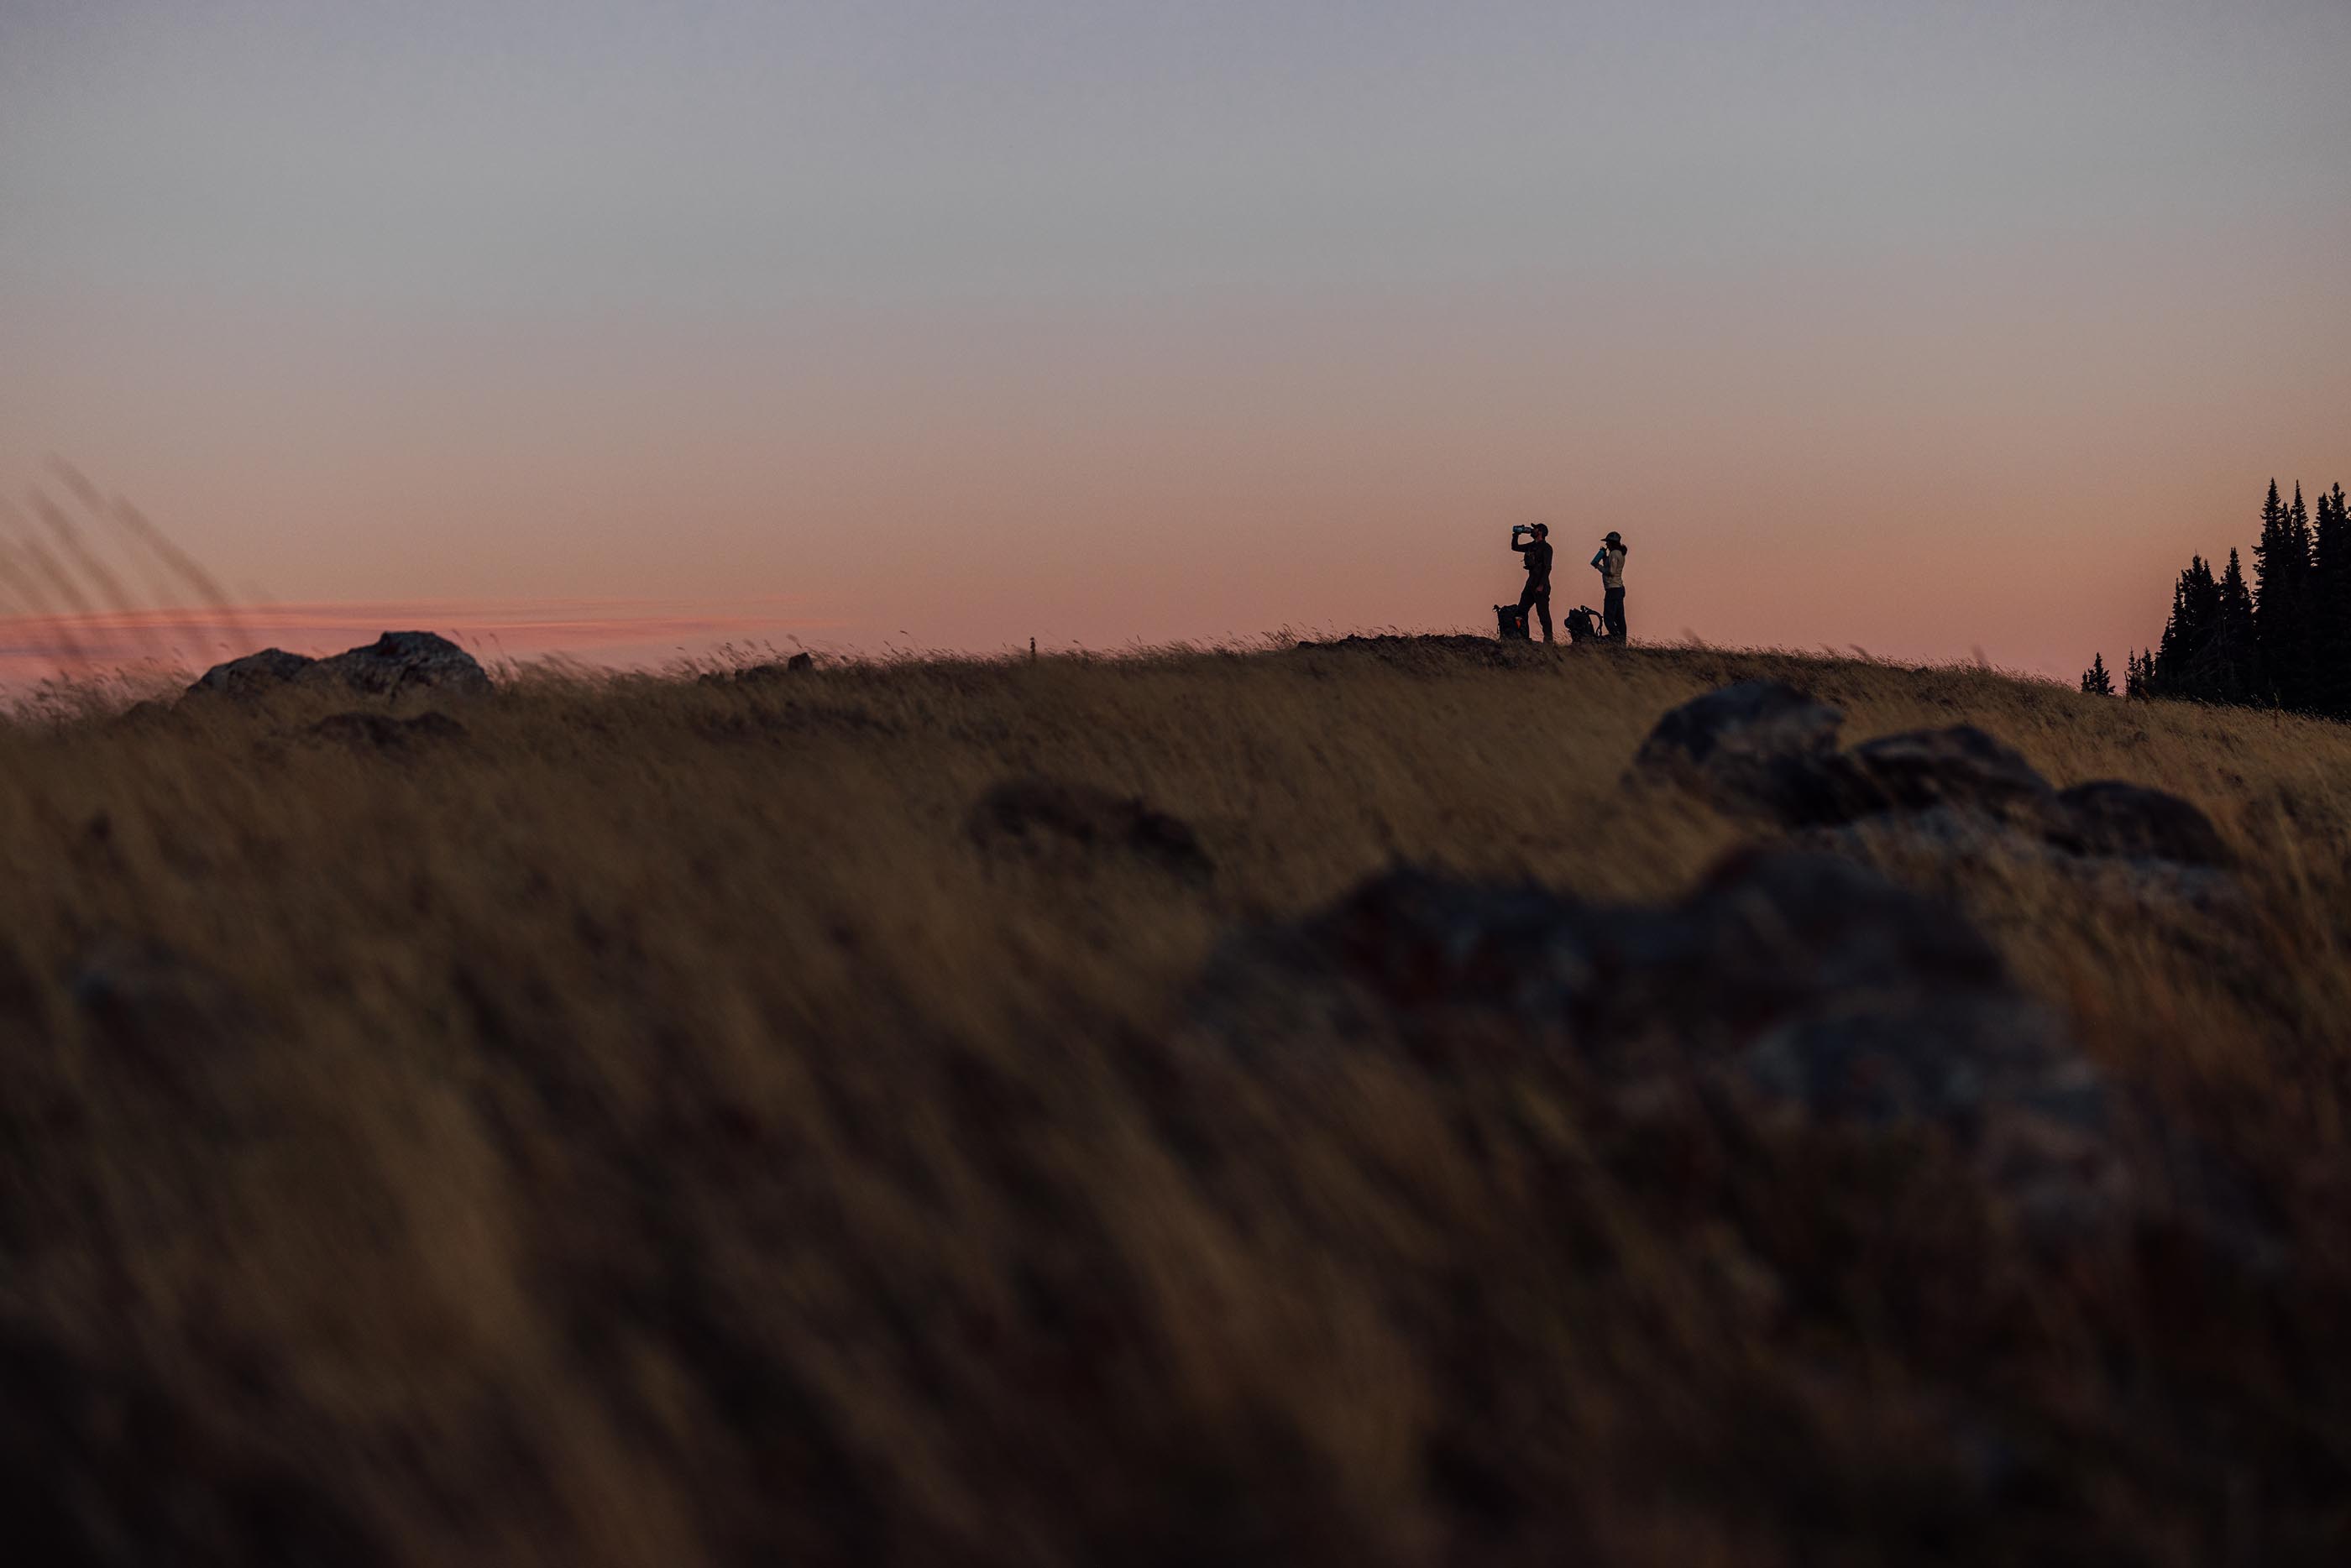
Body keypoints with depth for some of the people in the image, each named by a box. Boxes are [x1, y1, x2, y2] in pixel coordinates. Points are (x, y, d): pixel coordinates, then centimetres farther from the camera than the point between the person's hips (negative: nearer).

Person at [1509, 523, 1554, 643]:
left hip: (1540, 585, -9)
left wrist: (1541, 585, -22)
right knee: (1521, 611, 6)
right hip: (1531, 583, 9)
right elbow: (1515, 547, 27)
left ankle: (1548, 639, -3)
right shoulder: (1531, 546, 15)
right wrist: (1516, 534, 11)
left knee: (1543, 613, -7)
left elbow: (1547, 567, -16)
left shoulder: (1546, 547, -10)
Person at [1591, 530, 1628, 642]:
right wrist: (1604, 556, 15)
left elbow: (1611, 572, -20)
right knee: (1619, 618, 10)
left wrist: (1598, 566, -10)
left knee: (1608, 618, -11)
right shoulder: (1619, 553, 16)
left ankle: (1616, 638, -17)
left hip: (1613, 590, -10)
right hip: (1619, 588, 10)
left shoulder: (1614, 554, -13)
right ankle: (1622, 641, 11)